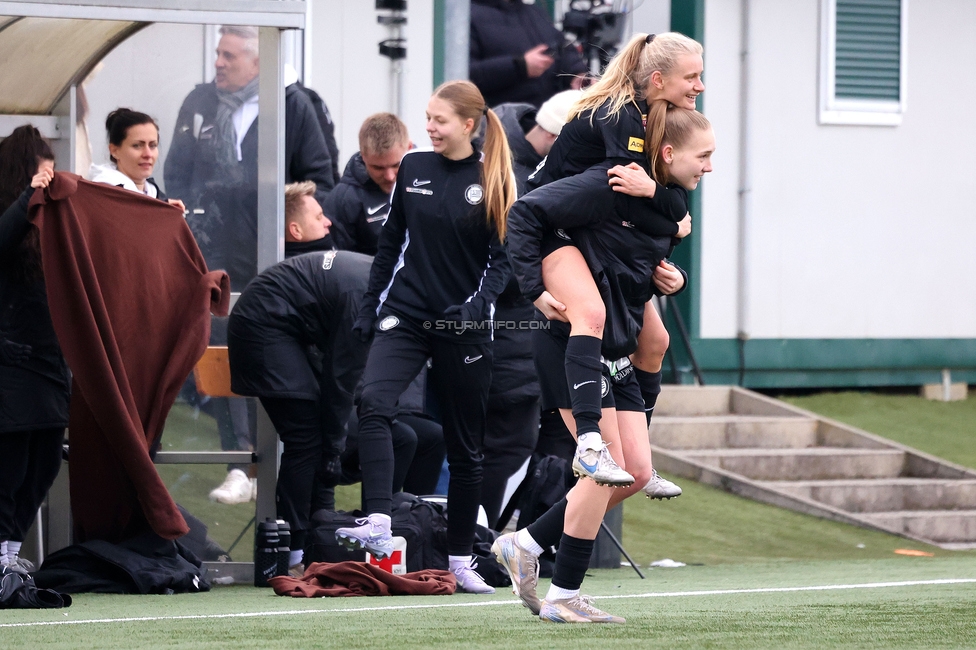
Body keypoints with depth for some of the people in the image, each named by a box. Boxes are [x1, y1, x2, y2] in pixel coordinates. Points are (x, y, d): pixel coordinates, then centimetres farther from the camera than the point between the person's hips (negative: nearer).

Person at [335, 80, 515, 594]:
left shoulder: (494, 181, -2)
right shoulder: (413, 168, 6)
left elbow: (502, 257, 0)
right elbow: (391, 243, 14)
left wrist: (478, 303, -16)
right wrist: (369, 308, 12)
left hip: (463, 326, -1)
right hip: (404, 315, 1)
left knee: (465, 445, 7)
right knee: (373, 403, -26)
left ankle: (460, 558, 18)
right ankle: (378, 527, -33)